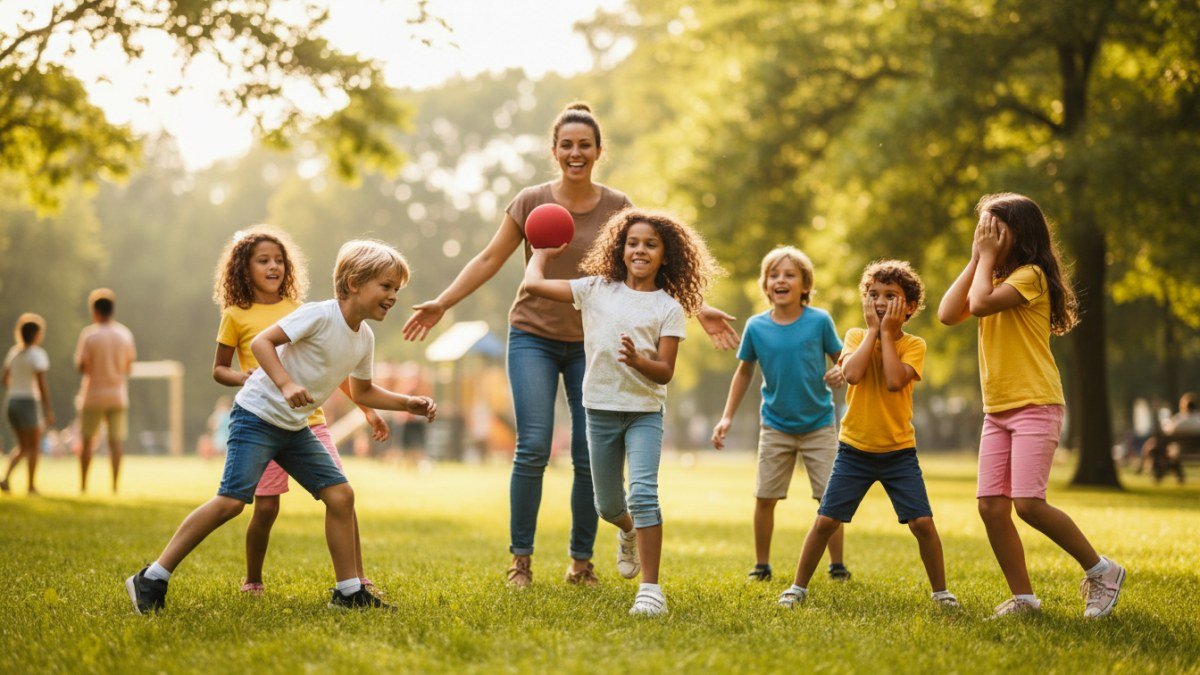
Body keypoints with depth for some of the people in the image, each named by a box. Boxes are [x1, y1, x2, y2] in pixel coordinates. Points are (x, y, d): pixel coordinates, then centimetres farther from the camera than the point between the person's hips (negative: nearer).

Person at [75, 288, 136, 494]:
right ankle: (115, 485, -5)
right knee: (116, 440, 1)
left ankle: (83, 485, 9)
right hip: (118, 394, 3)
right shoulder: (124, 334, 4)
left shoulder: (89, 334, -8)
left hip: (93, 394, -2)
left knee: (87, 440, 7)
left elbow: (82, 366, -10)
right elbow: (129, 366, 8)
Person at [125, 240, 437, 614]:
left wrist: (408, 403, 9)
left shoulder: (364, 339, 7)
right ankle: (152, 579, -10)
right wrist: (285, 384, -32)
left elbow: (363, 391, 21)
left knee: (340, 494, -2)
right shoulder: (319, 315, -16)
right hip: (257, 414, -8)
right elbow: (261, 341, -19)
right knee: (233, 500, -18)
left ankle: (348, 590, 9)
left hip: (295, 428, 8)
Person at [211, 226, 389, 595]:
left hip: (309, 418, 3)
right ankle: (252, 580, 20)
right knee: (266, 507, -3)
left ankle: (357, 580, -3)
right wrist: (242, 377, -14)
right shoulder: (236, 316, 2)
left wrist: (367, 408, 13)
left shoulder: (298, 310, 12)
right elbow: (218, 369, 9)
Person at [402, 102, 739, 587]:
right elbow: (490, 260, 2)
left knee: (591, 456, -1)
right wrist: (441, 303, -4)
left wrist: (698, 310, -3)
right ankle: (520, 558, 0)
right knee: (533, 447, -11)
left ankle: (582, 560, 14)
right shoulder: (531, 202, -3)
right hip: (534, 336, -1)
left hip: (591, 342, 1)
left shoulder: (617, 208, 0)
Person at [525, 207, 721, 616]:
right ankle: (629, 532, 50)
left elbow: (665, 372, -10)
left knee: (643, 493, -21)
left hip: (644, 412, -3)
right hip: (600, 410, 3)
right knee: (608, 505, 13)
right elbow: (533, 284, 1)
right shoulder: (596, 290, 2)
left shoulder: (668, 308, -3)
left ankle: (650, 588, -17)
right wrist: (544, 252, 17)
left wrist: (637, 360, -29)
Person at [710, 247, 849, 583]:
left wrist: (841, 372, -25)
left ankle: (837, 565, 12)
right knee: (765, 497, 3)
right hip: (775, 426, 2)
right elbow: (744, 371, 8)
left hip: (818, 425, -1)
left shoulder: (819, 321, -9)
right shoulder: (756, 327, -4)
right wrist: (727, 417, 4)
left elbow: (841, 359, 0)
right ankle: (762, 565, 18)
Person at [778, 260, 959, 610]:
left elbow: (894, 380, -24)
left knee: (922, 523, -8)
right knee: (825, 521, -2)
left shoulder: (914, 345, -4)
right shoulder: (856, 336, -1)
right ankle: (798, 588, 13)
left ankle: (941, 591, 9)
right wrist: (873, 330, -14)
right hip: (854, 450, 1)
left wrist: (887, 332, -16)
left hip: (898, 452, 0)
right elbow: (852, 373, -22)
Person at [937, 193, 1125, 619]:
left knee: (1028, 503, -17)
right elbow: (947, 314, 4)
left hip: (1034, 405, -8)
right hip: (997, 411, 8)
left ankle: (1101, 571, 0)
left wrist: (989, 257, -10)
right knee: (991, 506, -1)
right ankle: (1023, 598, 7)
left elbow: (981, 304, -24)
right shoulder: (992, 278, 18)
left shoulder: (1030, 275, -8)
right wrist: (976, 260, 4)